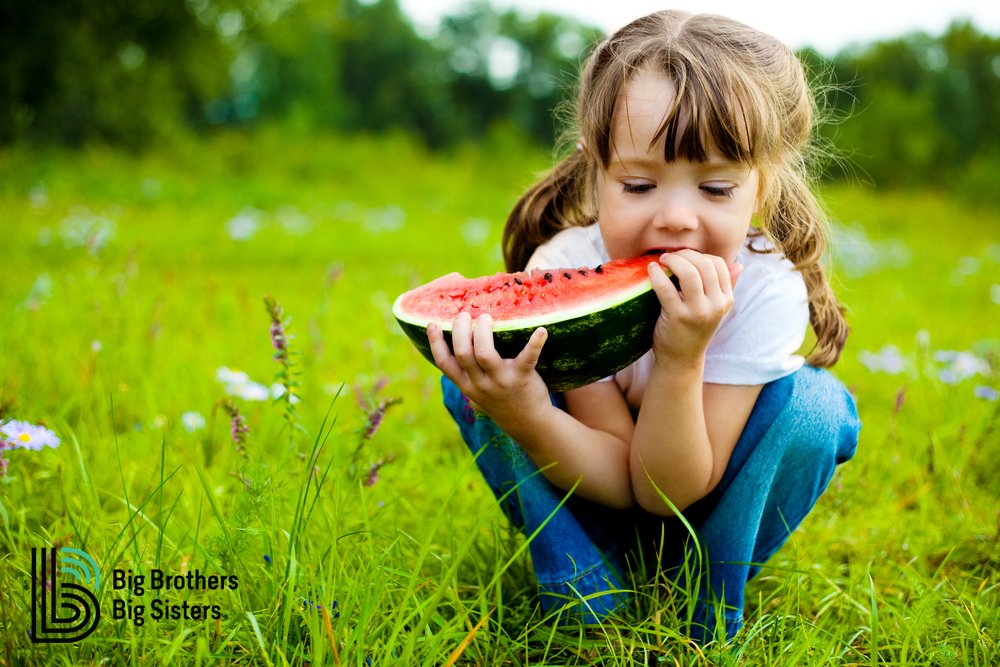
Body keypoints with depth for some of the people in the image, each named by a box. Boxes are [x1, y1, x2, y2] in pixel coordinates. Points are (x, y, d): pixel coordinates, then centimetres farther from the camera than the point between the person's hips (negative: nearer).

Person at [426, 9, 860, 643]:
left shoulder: (768, 292, -29)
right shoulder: (561, 272, -28)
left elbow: (667, 492, -30)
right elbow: (620, 479, -30)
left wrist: (682, 357, -46)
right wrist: (524, 416, -51)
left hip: (707, 504, 0)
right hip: (585, 501, 0)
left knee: (812, 404, -28)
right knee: (477, 380, -24)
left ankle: (710, 608, -7)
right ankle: (587, 594, -11)